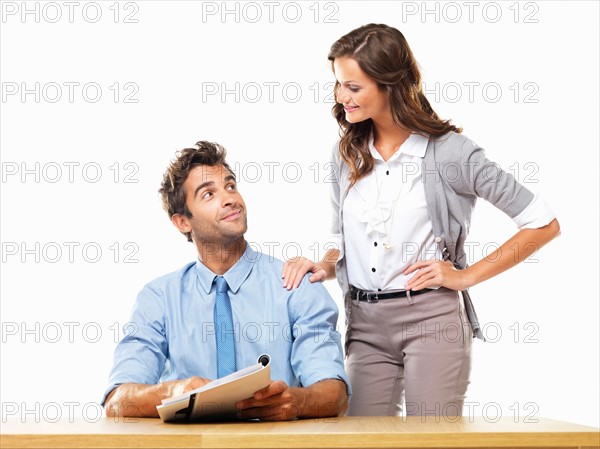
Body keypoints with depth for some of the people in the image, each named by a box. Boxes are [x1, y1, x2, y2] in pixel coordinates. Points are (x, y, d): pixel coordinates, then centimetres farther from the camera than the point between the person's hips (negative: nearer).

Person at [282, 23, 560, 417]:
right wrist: (323, 267, -3)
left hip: (432, 317, -5)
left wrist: (466, 276, -6)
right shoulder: (347, 155, 9)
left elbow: (544, 225, -4)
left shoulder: (449, 151, -7)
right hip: (365, 324, 5)